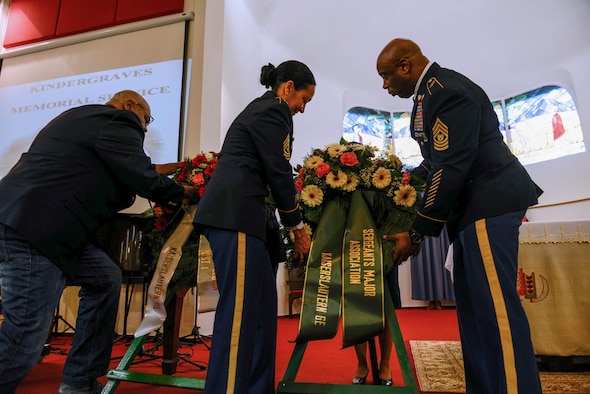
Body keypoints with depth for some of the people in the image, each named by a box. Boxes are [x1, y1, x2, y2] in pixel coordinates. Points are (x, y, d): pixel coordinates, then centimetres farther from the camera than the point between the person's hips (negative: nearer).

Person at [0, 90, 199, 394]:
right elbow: (143, 177, -13)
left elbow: (102, 188, 25)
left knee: (106, 279, 12)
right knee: (26, 336, -4)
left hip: (35, 223, 11)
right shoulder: (117, 121, -6)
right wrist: (181, 194, 6)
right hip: (32, 228, -11)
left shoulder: (84, 117, 24)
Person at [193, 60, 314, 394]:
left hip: (231, 211, 10)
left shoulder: (259, 108, 27)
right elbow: (279, 174, -8)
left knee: (261, 303, 11)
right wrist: (299, 229, 2)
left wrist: (291, 227, 26)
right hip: (234, 213, -10)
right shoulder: (274, 111, -3)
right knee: (241, 308, -9)